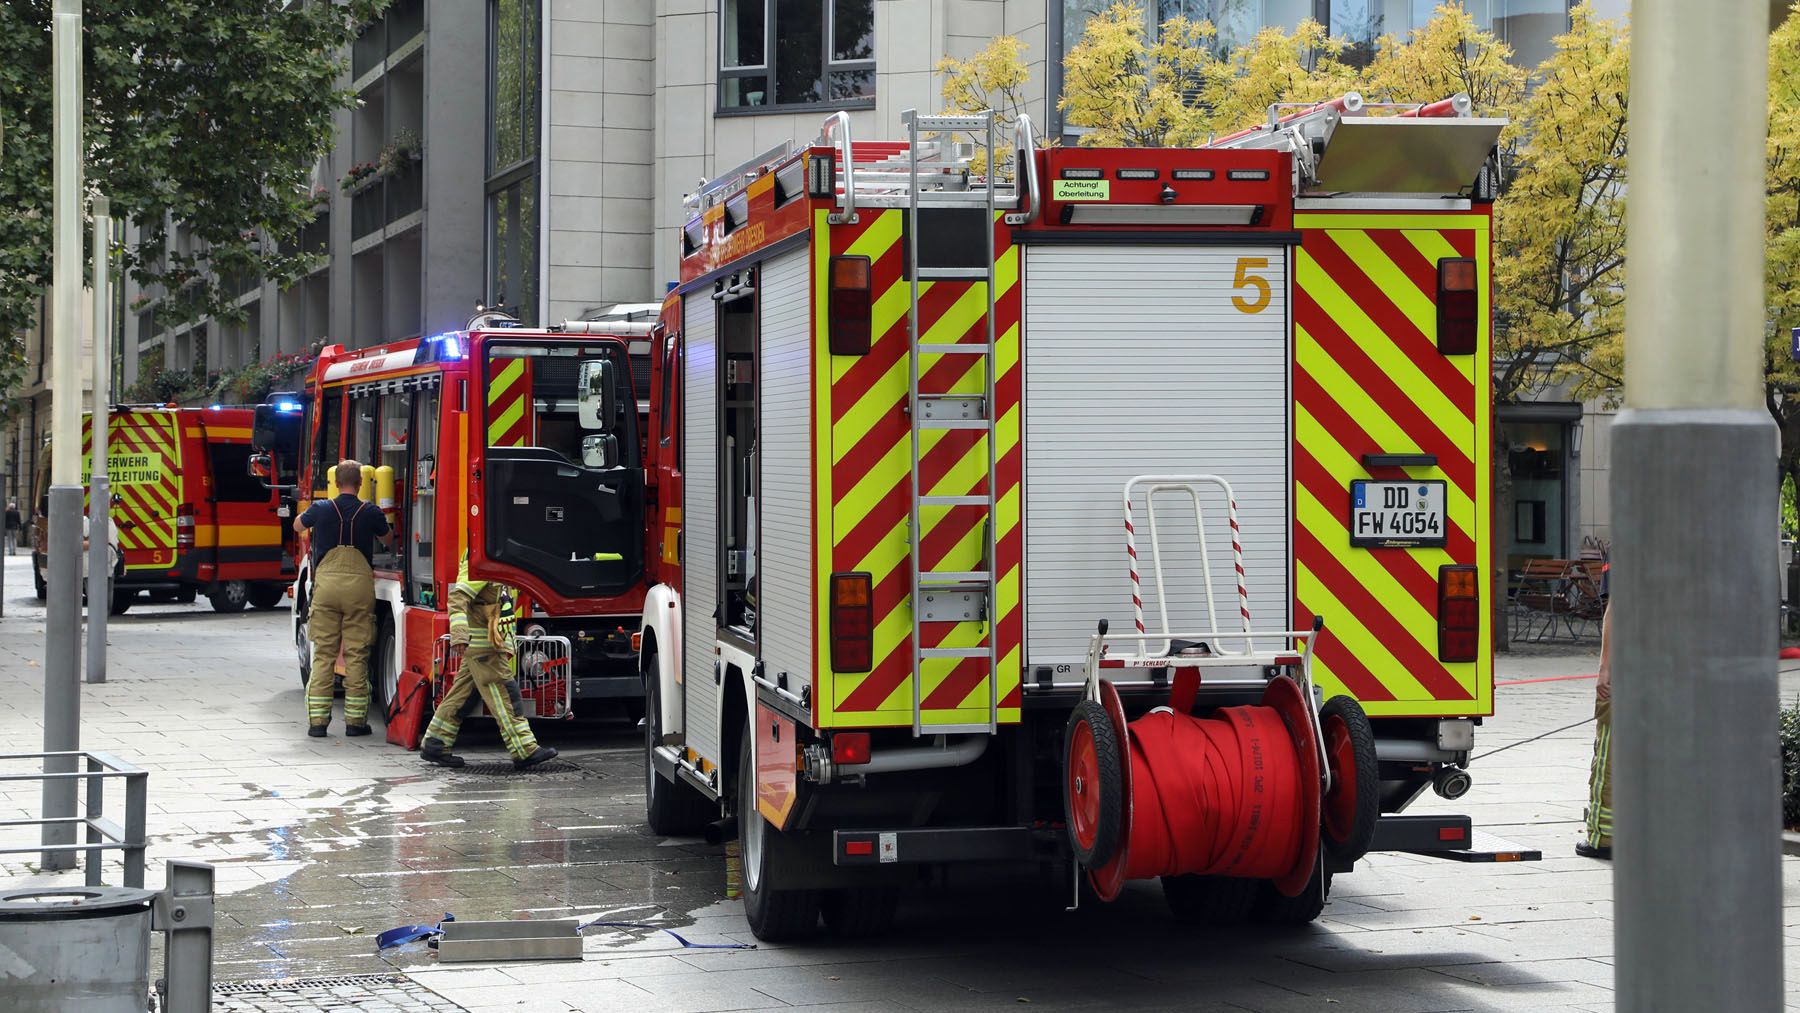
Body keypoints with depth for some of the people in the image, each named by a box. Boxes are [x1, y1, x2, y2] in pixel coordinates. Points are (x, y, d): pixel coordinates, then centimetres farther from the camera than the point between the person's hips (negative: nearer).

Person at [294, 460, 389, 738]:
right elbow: (387, 535, 20)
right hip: (359, 583, -1)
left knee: (323, 654, 5)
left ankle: (317, 720, 2)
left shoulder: (321, 509, 3)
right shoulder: (370, 512, 0)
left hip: (326, 583, 1)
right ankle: (355, 720, 4)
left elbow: (298, 526, 24)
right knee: (357, 656, 3)